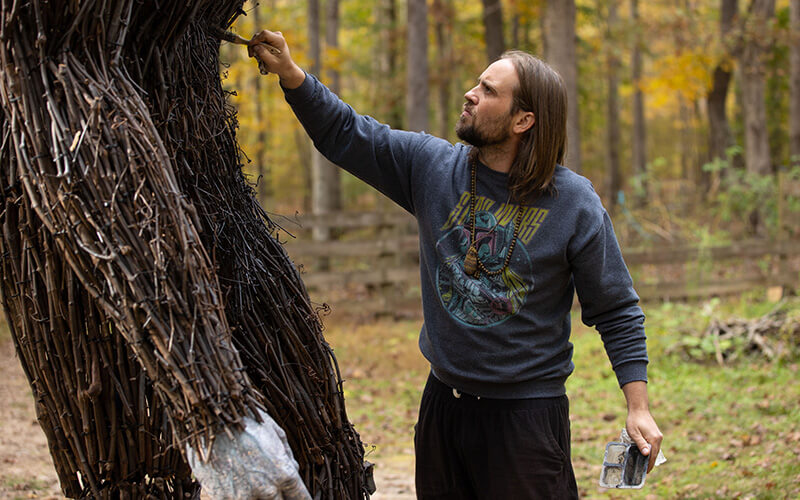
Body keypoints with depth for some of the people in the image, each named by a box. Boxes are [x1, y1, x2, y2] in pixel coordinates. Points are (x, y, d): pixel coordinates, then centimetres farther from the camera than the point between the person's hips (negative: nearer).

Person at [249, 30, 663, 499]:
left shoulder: (575, 204, -10)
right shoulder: (431, 166, 0)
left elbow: (617, 311, -4)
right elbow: (344, 134, 7)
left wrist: (639, 407, -9)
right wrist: (290, 73, -7)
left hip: (528, 413, -4)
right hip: (443, 403, 4)